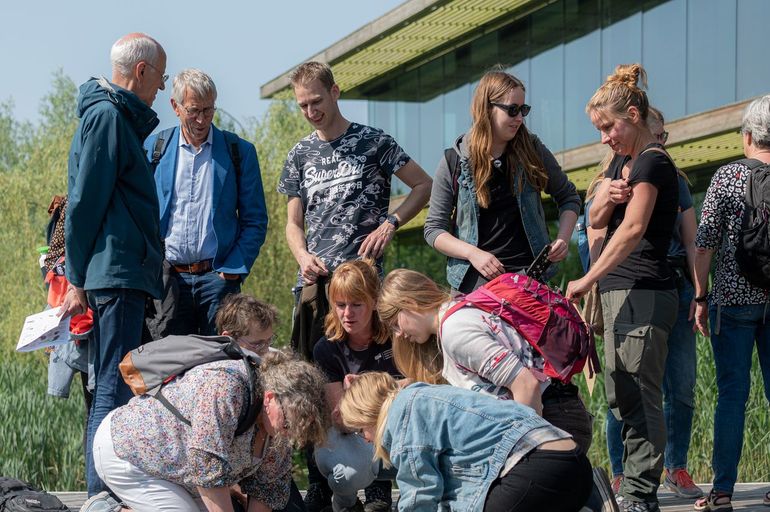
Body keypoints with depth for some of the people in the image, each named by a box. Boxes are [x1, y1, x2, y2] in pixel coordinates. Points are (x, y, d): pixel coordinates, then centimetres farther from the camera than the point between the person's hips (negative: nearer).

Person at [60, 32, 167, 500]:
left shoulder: (118, 116, 21)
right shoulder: (107, 116, -10)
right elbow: (84, 201, -14)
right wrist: (77, 278, -11)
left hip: (123, 273, 10)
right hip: (118, 273, -10)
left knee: (115, 387, 10)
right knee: (115, 390, -11)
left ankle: (106, 494, 14)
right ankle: (103, 496, -11)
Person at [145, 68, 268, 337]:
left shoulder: (240, 152, 6)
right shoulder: (152, 148, 9)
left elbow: (255, 221, 7)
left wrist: (233, 269, -5)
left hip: (217, 277, -1)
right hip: (167, 279, 1)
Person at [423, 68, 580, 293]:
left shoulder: (532, 150, 4)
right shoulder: (454, 162, 1)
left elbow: (568, 196, 17)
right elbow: (434, 228, 3)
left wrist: (563, 239, 0)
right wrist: (473, 253, -13)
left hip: (528, 273, 1)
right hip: (475, 279, -1)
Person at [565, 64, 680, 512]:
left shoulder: (653, 162, -11)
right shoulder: (624, 163, 19)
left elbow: (633, 229, -21)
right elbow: (597, 219, 14)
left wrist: (587, 280, -23)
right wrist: (607, 197, -9)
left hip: (645, 294, -10)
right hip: (620, 293, 10)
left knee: (641, 398, -9)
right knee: (620, 396, 10)